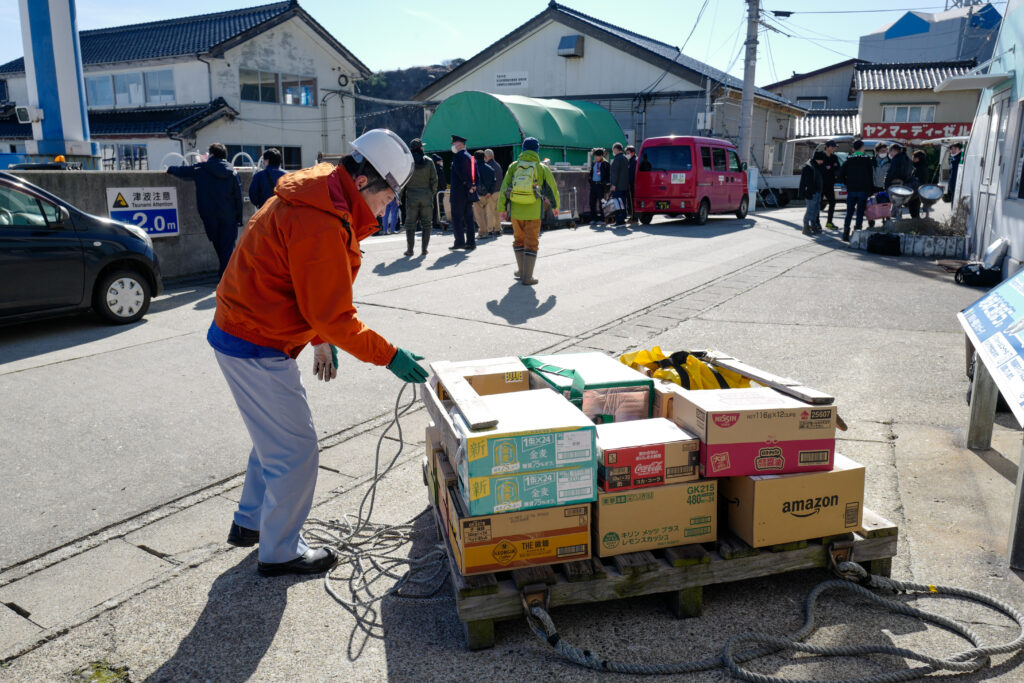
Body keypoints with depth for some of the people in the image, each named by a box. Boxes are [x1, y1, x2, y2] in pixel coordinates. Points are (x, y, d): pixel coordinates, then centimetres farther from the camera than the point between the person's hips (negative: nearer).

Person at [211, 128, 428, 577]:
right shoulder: (321, 225, -26)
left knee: (275, 439, 25)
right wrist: (389, 356, -17)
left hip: (236, 334, 11)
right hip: (257, 350, -11)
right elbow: (334, 315, -23)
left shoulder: (315, 199, 8)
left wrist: (322, 342, 19)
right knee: (296, 451, 2)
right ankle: (280, 553, 19)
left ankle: (251, 522, 42)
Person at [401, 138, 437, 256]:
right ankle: (424, 249, 5)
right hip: (427, 196, 1)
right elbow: (434, 180, 0)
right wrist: (432, 194, 11)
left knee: (410, 223, 6)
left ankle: (410, 249, 4)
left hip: (411, 196, 0)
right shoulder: (429, 161, -2)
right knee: (427, 223, 8)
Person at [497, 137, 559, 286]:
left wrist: (502, 209, 3)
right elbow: (552, 188, 9)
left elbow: (504, 188, 0)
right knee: (531, 243, 5)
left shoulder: (513, 166, 3)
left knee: (519, 239, 21)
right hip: (533, 212, -2)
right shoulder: (542, 168, 0)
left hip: (515, 211, 2)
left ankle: (522, 271, 28)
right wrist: (555, 206, 24)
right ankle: (527, 277, 2)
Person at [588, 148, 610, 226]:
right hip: (593, 184, 6)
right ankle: (593, 220, 10)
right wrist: (590, 181, 10)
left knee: (601, 202, -4)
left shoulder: (605, 164, -4)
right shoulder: (593, 163, 13)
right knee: (592, 202, 4)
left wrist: (605, 183, -12)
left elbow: (608, 175, -5)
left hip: (601, 185, -6)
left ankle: (602, 220, 4)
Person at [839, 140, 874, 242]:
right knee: (860, 212, 3)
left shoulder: (848, 160, 5)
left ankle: (845, 233, 1)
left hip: (851, 190, 2)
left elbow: (841, 175, 1)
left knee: (849, 212, 8)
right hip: (863, 190, -2)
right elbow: (871, 175, -1)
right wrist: (872, 189, 5)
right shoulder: (867, 160, 0)